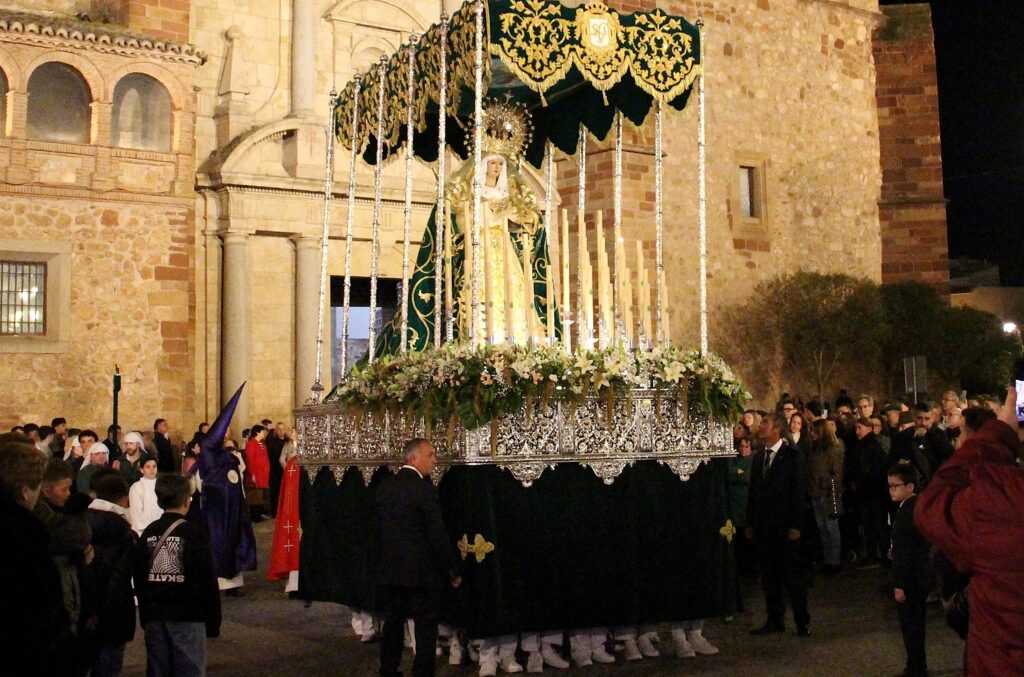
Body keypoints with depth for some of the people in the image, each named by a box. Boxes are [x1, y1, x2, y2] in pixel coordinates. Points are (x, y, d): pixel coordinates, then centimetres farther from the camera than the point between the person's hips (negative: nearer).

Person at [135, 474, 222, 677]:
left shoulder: (148, 534, 5)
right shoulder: (193, 533, -10)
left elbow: (139, 579, 10)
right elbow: (207, 579, -10)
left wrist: (145, 617, 19)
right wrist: (213, 622, -2)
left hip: (154, 617, 5)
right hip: (187, 617, -5)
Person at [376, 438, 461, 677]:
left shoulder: (386, 486, 6)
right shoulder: (424, 488, -16)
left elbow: (380, 528, 12)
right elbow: (437, 534, -17)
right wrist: (452, 571, -8)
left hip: (390, 568, 7)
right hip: (422, 570, -7)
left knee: (393, 623, 16)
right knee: (425, 629, 2)